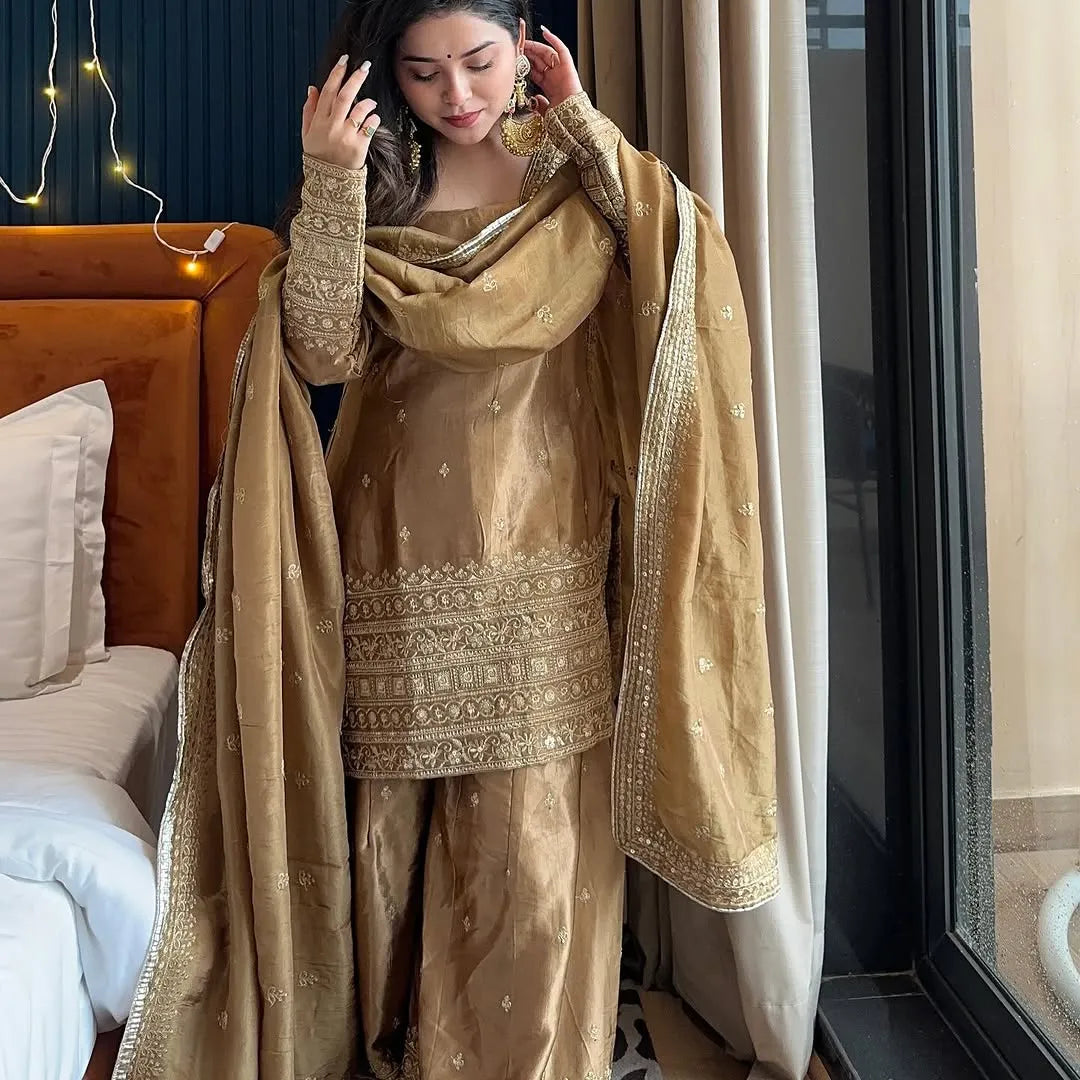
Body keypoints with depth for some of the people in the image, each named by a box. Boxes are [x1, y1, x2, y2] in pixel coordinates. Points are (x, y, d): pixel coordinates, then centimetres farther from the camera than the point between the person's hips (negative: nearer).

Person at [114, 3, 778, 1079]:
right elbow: (324, 353, -8)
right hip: (395, 575, 1)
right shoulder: (374, 184, 7)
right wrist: (328, 182, -16)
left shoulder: (570, 174, 7)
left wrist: (583, 121, -7)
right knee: (389, 831, 9)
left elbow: (690, 265, -11)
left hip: (540, 576, 0)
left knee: (534, 847, 2)